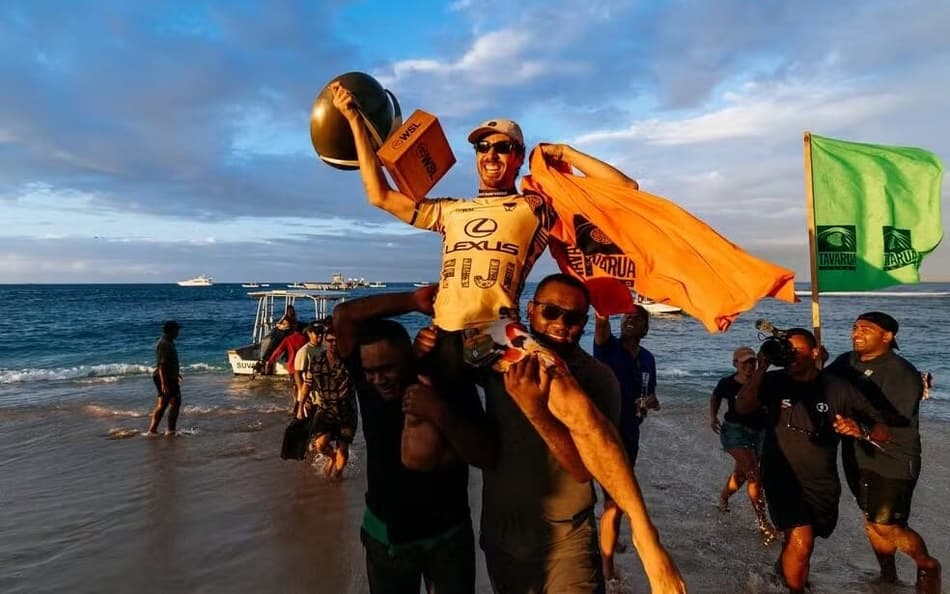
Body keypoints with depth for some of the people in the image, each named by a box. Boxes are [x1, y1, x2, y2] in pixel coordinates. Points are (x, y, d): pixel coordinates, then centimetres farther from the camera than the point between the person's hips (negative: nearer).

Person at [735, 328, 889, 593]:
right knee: (800, 541, -20)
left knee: (797, 539, 22)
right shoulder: (774, 382, -10)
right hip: (782, 477, -2)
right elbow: (742, 408, -26)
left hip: (822, 484, 2)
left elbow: (884, 431, -8)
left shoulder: (838, 389, -10)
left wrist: (862, 432, -31)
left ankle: (784, 565, 57)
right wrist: (761, 368, -34)